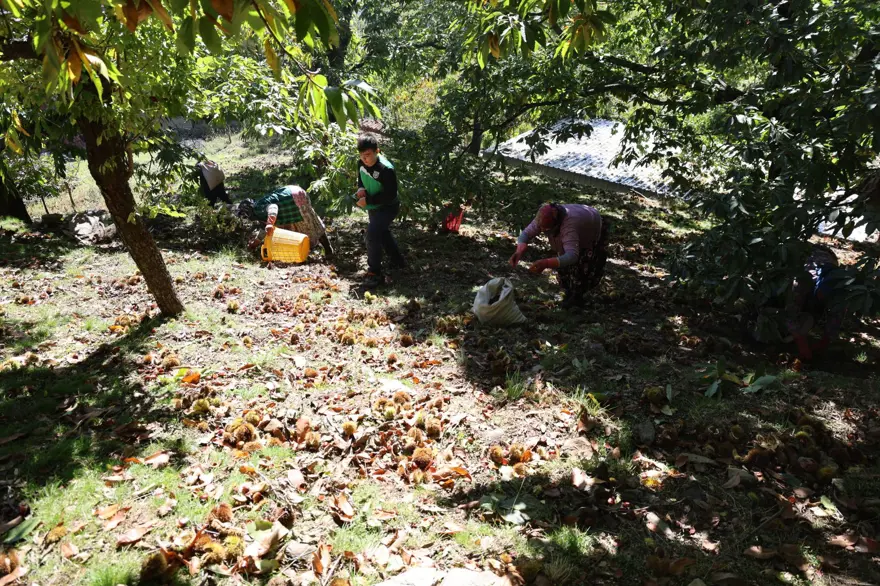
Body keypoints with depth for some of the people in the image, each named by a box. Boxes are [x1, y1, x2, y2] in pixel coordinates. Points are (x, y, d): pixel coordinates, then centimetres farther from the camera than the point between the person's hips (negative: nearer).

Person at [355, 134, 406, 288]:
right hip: (374, 207, 9)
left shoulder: (386, 169, -31)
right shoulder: (361, 163, -9)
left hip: (387, 207, -9)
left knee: (372, 234, -23)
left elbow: (390, 195, -29)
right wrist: (361, 189, -13)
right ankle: (398, 261, 46)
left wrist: (368, 200, -30)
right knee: (382, 233, 24)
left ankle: (375, 274, -13)